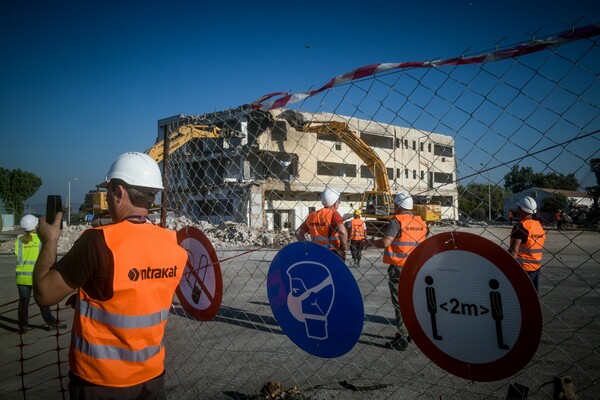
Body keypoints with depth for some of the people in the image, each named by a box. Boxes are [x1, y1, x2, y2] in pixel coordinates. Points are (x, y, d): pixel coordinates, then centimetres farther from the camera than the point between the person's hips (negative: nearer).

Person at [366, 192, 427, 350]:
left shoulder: (397, 220, -14)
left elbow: (385, 242, -22)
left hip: (399, 268, -7)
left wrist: (371, 242, -5)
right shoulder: (420, 222, 7)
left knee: (400, 303, 0)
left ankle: (402, 339, 5)